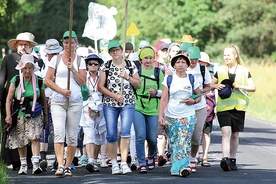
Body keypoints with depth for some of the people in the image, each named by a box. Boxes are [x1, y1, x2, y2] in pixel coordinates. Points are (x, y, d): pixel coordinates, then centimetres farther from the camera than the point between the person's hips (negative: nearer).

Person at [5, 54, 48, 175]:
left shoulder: (38, 81, 1)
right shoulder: (16, 81, -3)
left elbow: (43, 99, 12)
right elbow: (9, 99, -3)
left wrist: (45, 114, 14)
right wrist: (8, 115, -11)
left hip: (35, 115, -1)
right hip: (20, 114, 1)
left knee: (35, 137, -16)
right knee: (21, 141, 7)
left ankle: (36, 164, -21)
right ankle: (23, 165, 22)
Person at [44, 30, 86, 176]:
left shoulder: (80, 61, 9)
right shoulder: (56, 59, 7)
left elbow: (83, 82, 3)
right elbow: (47, 80, 4)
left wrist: (73, 69, -10)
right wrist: (61, 90, -9)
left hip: (75, 101, 1)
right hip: (58, 101, -1)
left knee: (72, 136, 1)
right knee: (59, 132, -17)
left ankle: (68, 166, 11)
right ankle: (60, 165, -25)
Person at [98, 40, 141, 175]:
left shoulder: (130, 66, 6)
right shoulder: (106, 67, 4)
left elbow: (138, 85, 8)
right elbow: (100, 87, 1)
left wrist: (128, 77, -9)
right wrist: (115, 96, -9)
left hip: (128, 104, -1)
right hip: (110, 104, 1)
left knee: (125, 131, -18)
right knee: (111, 134, -2)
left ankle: (124, 163, -18)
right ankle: (114, 164, 11)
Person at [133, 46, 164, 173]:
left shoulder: (158, 72, 8)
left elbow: (164, 91, 7)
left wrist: (156, 92, -11)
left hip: (153, 109, 2)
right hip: (138, 107, -1)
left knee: (152, 138, 5)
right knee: (140, 136, -12)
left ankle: (151, 156, 35)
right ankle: (141, 163, -3)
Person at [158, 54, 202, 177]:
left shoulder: (192, 79, 8)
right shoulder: (169, 79, 5)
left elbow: (199, 96, 17)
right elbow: (164, 99, 3)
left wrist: (194, 101, -6)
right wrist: (160, 115, -5)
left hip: (188, 116, -1)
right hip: (171, 116, 1)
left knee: (184, 142, -13)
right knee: (173, 143, 3)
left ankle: (182, 167, -20)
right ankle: (176, 167, 9)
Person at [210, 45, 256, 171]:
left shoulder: (244, 71, 7)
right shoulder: (220, 71, 10)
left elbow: (253, 88, 5)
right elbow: (210, 85, 18)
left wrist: (240, 86, -11)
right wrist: (216, 86, -5)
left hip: (238, 107, 1)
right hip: (223, 107, -1)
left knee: (235, 135, 7)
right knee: (226, 132, -17)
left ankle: (232, 160, 19)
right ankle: (225, 159, -27)